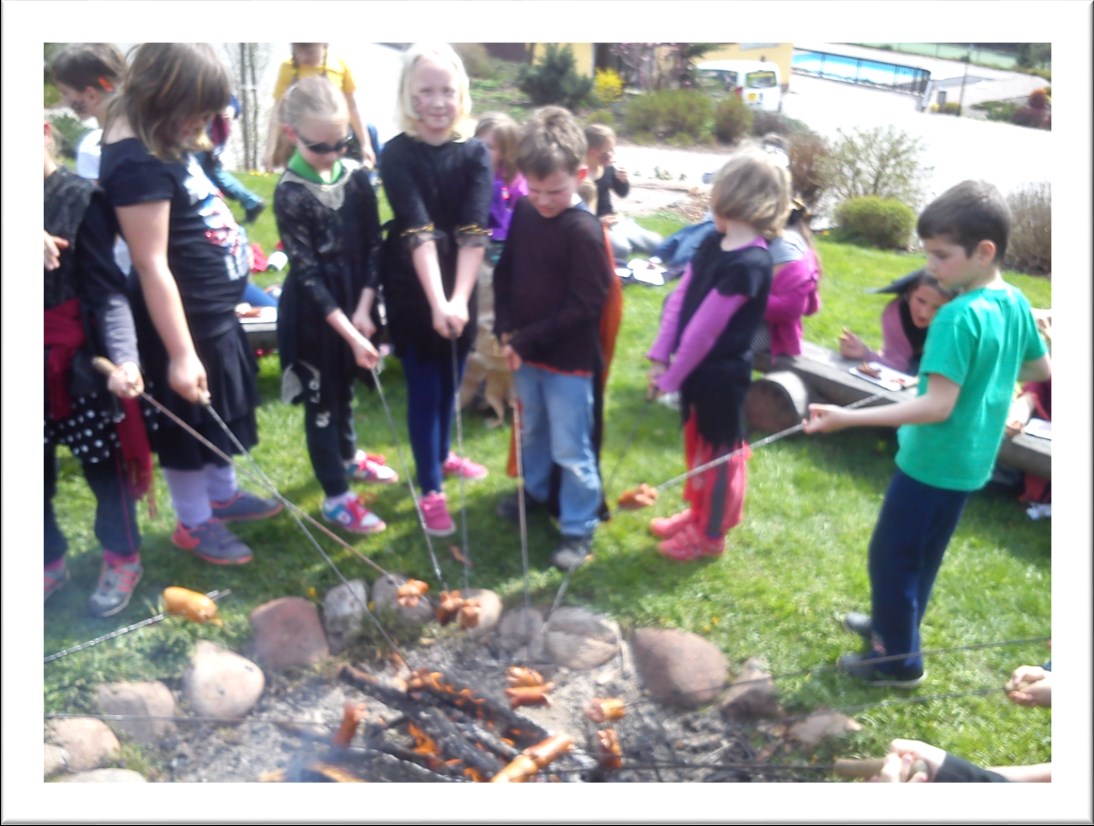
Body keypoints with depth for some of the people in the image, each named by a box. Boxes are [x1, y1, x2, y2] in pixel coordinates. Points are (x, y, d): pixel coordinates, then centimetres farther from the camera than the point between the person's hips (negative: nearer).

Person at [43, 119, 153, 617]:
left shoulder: (78, 198, -11)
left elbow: (106, 288, -15)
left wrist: (122, 356, -27)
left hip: (76, 357, -4)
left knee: (101, 458, 11)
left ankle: (122, 559, 29)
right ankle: (50, 561, 34)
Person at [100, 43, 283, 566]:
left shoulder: (167, 140, 4)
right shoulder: (138, 163, -25)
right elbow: (152, 266, -26)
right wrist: (180, 353, -24)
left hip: (216, 309, 10)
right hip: (187, 319, -10)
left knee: (221, 416, 25)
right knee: (192, 424, 9)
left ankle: (223, 496, 45)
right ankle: (194, 524, 29)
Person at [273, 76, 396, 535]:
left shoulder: (357, 176, -3)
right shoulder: (290, 194, -17)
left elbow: (373, 247, -1)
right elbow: (308, 273, -19)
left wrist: (363, 310, -10)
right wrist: (349, 332, -23)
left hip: (354, 299, 5)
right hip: (313, 310, -5)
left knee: (345, 386, 24)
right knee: (320, 399, 7)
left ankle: (348, 456, 47)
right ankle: (336, 496, 18)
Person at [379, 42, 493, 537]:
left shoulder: (475, 153, -5)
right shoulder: (397, 155, -12)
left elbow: (474, 231, -16)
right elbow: (417, 231, -23)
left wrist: (458, 298, -28)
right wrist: (436, 302, -34)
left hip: (461, 287, 3)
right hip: (412, 291, -3)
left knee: (450, 381, 18)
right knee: (424, 387, 4)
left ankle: (441, 455, 42)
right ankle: (431, 490, 17)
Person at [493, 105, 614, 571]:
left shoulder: (583, 231, -19)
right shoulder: (524, 213, 0)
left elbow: (583, 306, -19)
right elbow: (504, 271, 10)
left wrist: (527, 341, -17)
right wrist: (505, 330, -2)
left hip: (568, 360, -7)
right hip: (525, 353, 7)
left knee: (570, 449, 3)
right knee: (530, 431, 25)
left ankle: (579, 529, 17)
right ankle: (535, 492, 47)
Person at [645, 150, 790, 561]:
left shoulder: (749, 264, -24)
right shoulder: (713, 244, 2)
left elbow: (706, 328, -22)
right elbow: (679, 298, 2)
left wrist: (671, 377, -15)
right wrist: (660, 357, -4)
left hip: (722, 374, -8)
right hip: (695, 366, 8)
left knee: (720, 453, 11)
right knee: (698, 445, 24)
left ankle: (709, 534, 29)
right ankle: (697, 513, 44)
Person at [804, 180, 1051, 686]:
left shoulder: (958, 318, -26)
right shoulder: (1015, 303, 1)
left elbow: (938, 406, -30)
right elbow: (1042, 370, 14)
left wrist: (849, 418, -32)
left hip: (933, 462, -9)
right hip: (970, 462, 9)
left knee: (891, 556, 7)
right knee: (922, 555, 23)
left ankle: (898, 660, 20)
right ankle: (894, 627, 40)